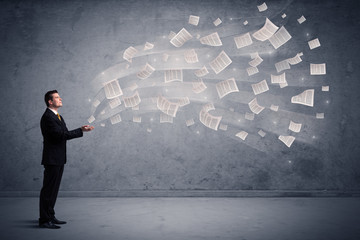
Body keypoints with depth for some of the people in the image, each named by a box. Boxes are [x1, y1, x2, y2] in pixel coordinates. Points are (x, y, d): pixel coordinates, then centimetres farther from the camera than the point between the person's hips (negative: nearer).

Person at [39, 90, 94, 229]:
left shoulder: (57, 116, 17)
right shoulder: (47, 117, -15)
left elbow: (65, 134, 15)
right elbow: (61, 135, -22)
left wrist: (81, 129, 2)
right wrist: (81, 131, -20)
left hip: (59, 159, 10)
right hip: (52, 159, -10)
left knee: (54, 188, 15)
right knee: (48, 189, -5)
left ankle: (50, 216, 24)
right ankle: (44, 220, 1)